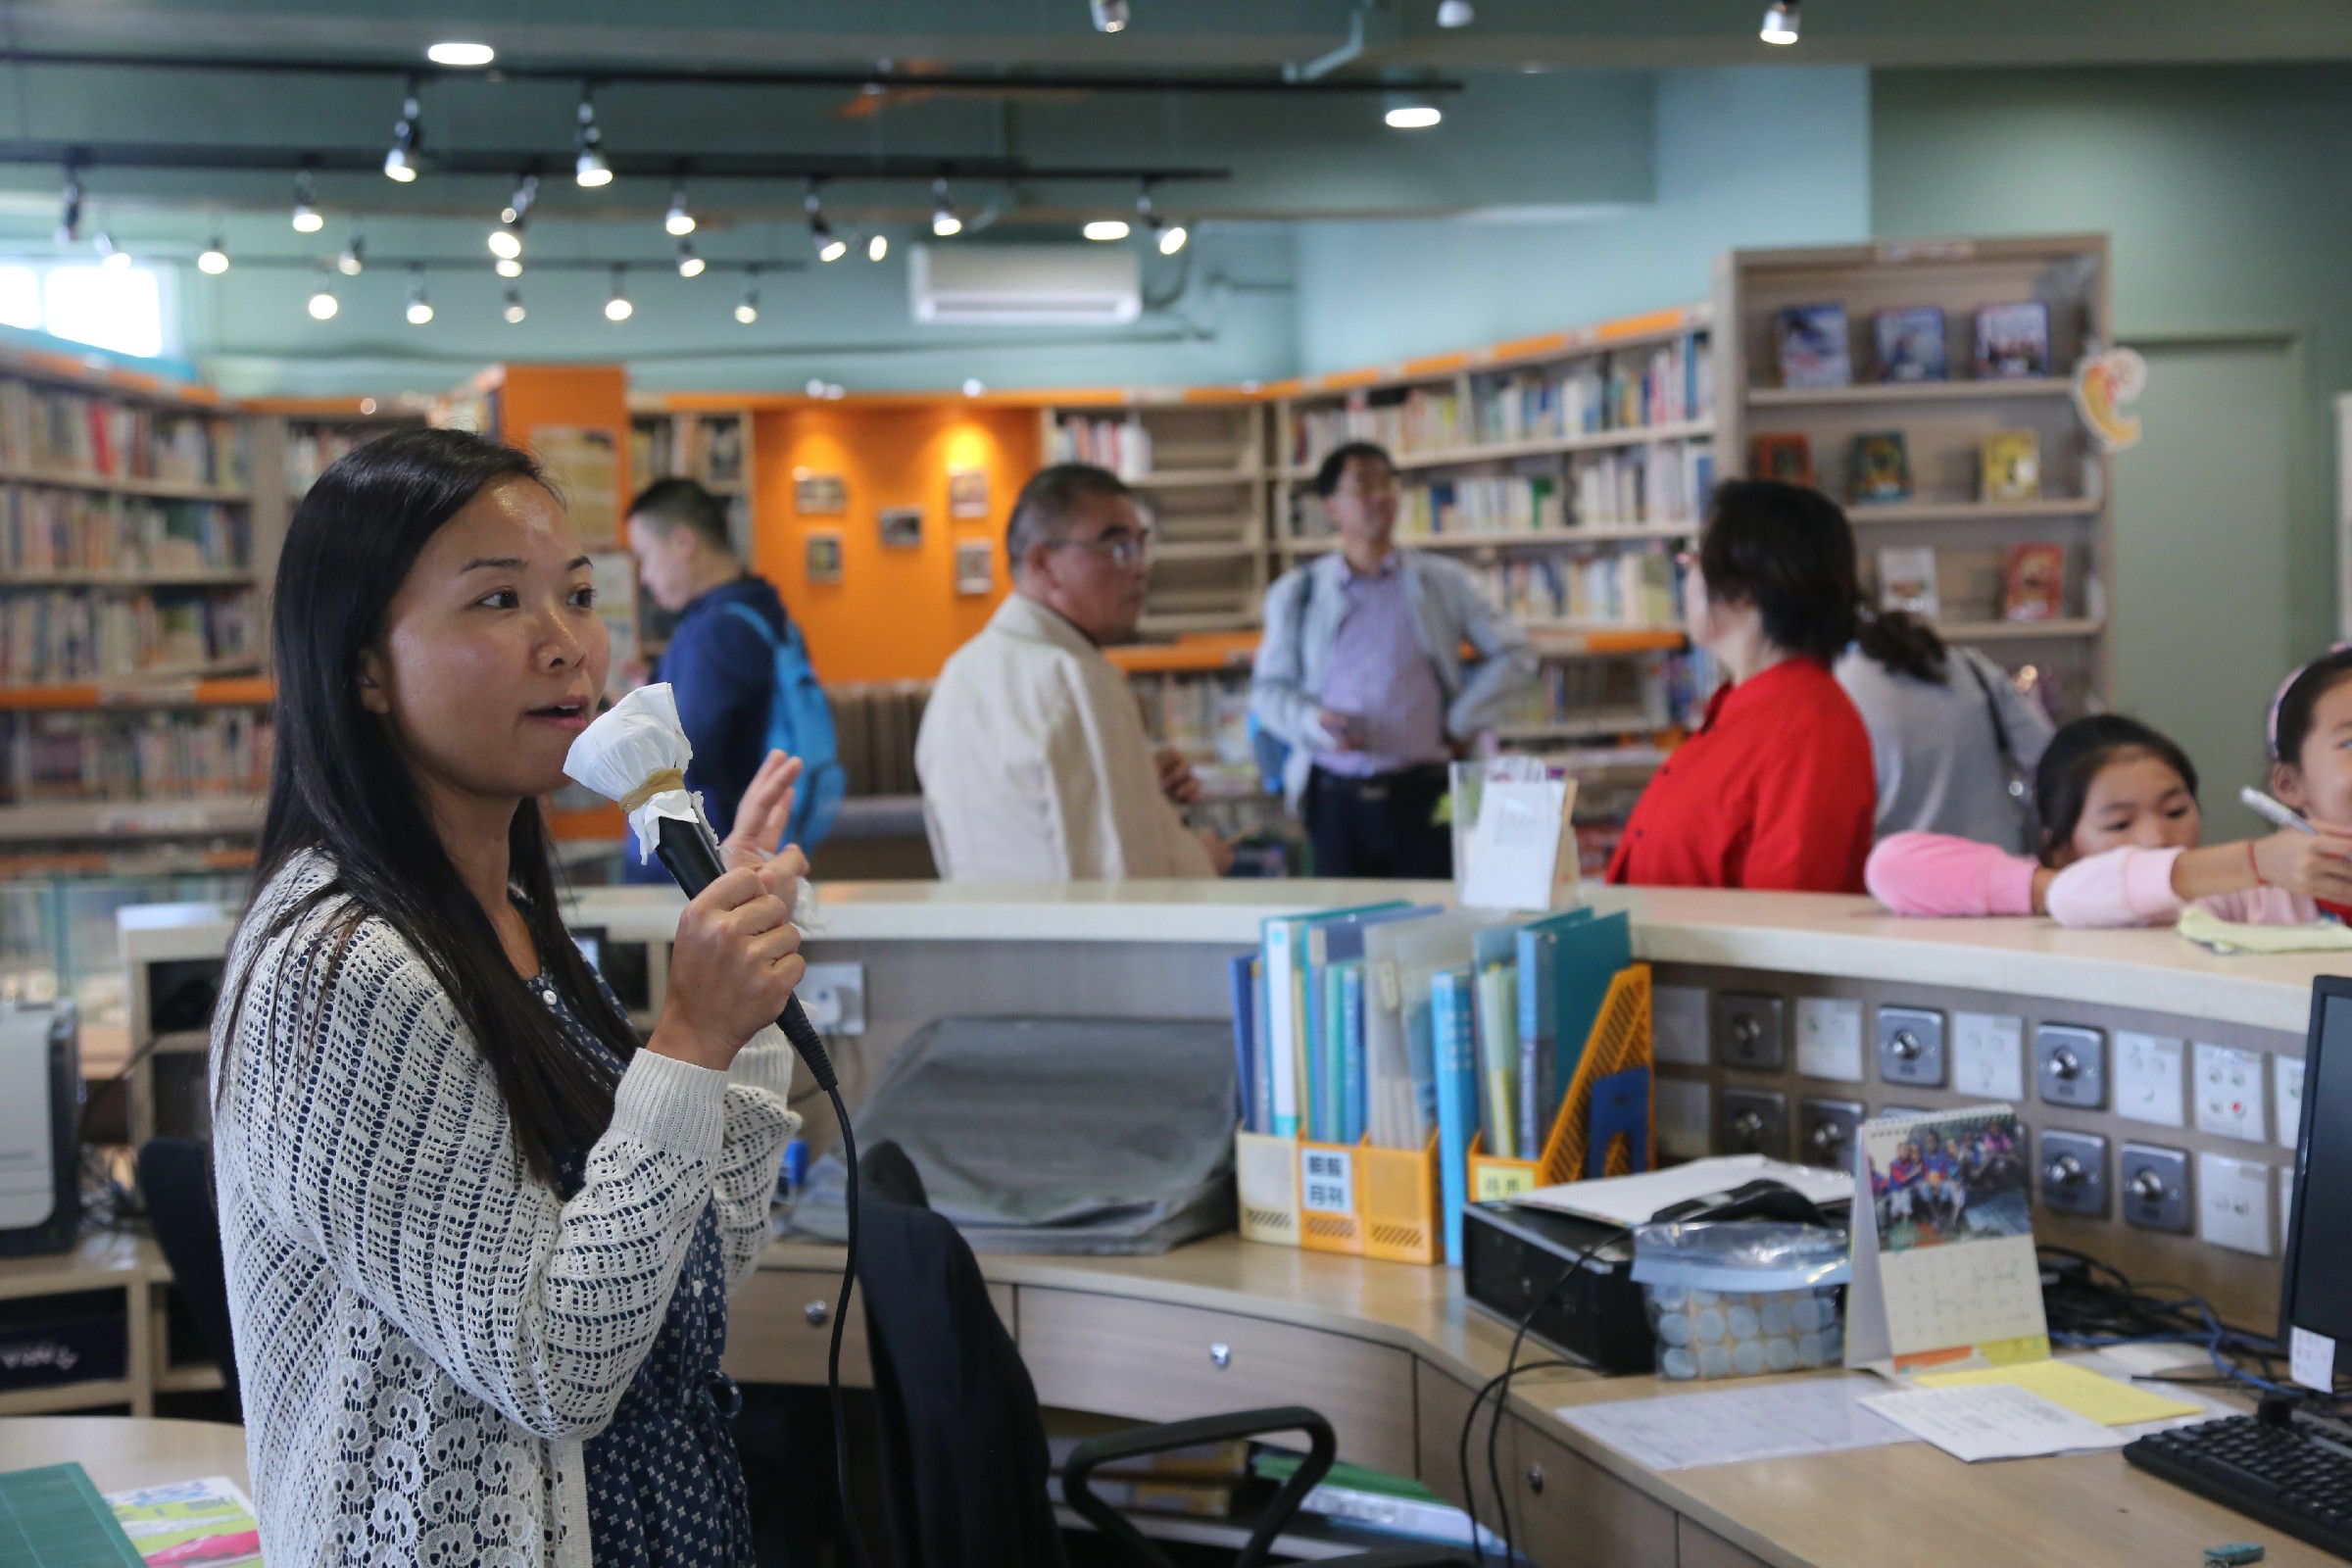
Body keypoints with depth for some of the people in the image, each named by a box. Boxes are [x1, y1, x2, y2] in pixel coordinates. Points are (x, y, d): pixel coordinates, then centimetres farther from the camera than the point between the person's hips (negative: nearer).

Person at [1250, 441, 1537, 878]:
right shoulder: (1295, 594, 10)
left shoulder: (1443, 583, 8)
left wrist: (1461, 724, 1)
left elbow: (1514, 656, 10)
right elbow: (1267, 688, 11)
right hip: (1336, 797, 1)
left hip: (1423, 794, -1)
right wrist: (1313, 722, -8)